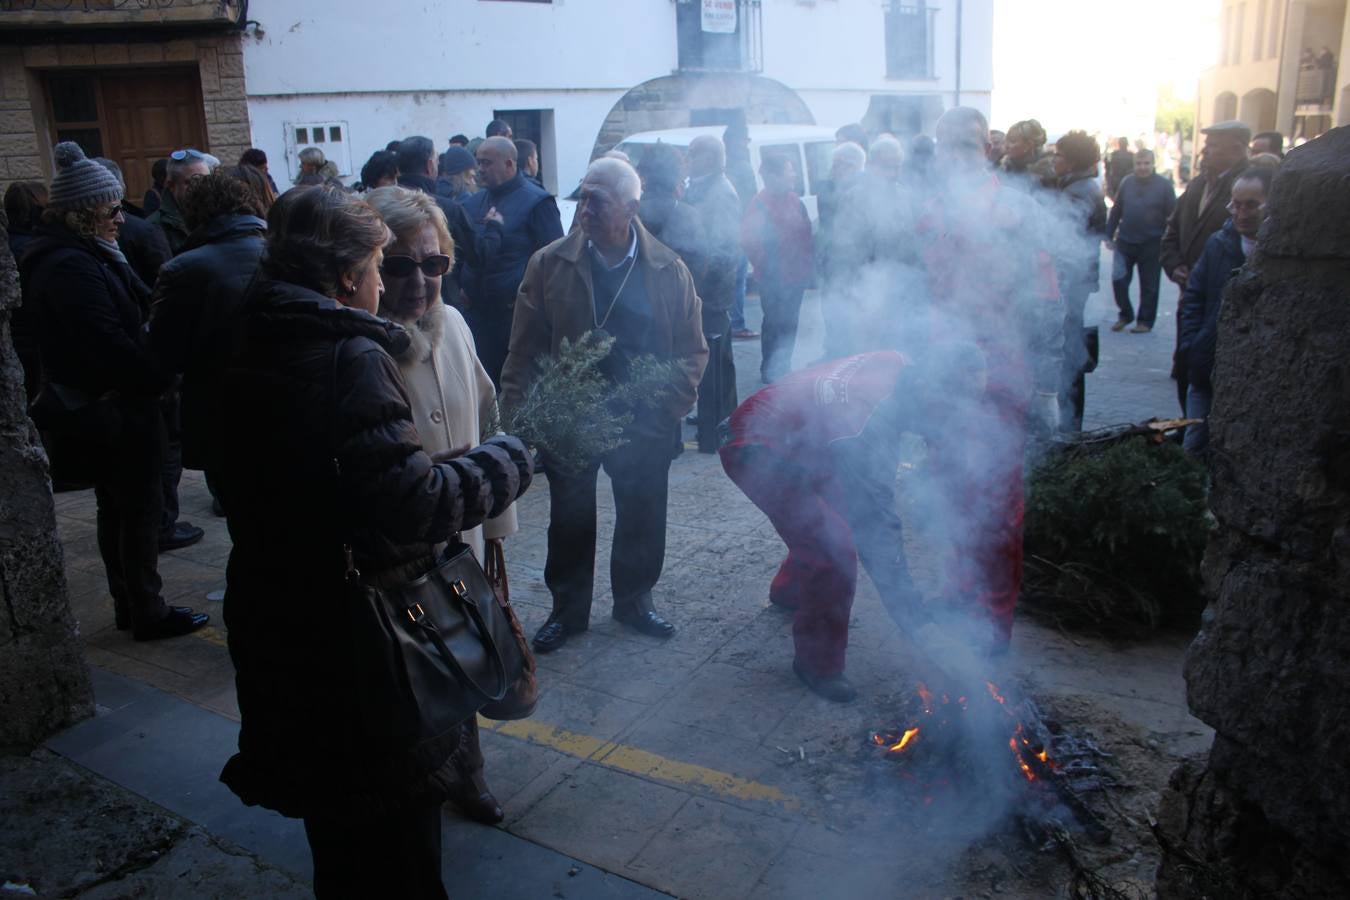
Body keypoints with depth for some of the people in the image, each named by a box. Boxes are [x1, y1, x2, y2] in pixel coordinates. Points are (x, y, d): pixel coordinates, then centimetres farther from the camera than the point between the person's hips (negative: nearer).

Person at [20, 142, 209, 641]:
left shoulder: (63, 258, 12)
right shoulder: (73, 267, -21)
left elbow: (121, 325, 10)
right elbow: (112, 344, -27)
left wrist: (152, 371, 3)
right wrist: (160, 378, -17)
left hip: (94, 407, 10)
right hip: (117, 407, -10)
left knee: (116, 507, 18)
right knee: (140, 508, 0)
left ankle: (129, 605, 30)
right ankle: (148, 613, 11)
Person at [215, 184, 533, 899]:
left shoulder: (246, 351, 4)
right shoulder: (349, 357, -22)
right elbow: (410, 506, -29)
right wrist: (504, 462, -12)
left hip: (272, 620, 8)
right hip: (356, 636, -8)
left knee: (336, 826, 28)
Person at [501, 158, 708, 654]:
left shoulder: (668, 269, -4)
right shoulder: (550, 264, -5)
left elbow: (692, 348, 0)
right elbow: (525, 349, -4)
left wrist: (671, 406, -12)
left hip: (644, 423, 1)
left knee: (642, 518, 13)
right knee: (569, 520, 12)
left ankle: (634, 600, 36)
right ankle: (567, 609, 31)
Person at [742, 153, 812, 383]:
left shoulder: (794, 199, 9)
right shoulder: (761, 203, -14)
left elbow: (806, 231, 14)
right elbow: (749, 238, -19)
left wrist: (806, 264, 7)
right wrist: (764, 265, -14)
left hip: (797, 275, 7)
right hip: (774, 278, -7)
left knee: (789, 323, 14)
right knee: (774, 323, 2)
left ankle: (783, 368, 28)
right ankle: (769, 371, 14)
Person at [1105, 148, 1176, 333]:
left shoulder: (1164, 185, -6)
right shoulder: (1127, 182, 2)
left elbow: (1173, 216, -5)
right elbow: (1115, 211, 7)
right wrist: (1109, 236, 4)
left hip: (1151, 245, -2)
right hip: (1124, 242, 2)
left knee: (1149, 286, 6)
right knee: (1118, 280, 0)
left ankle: (1145, 321, 18)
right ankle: (1125, 314, 19)